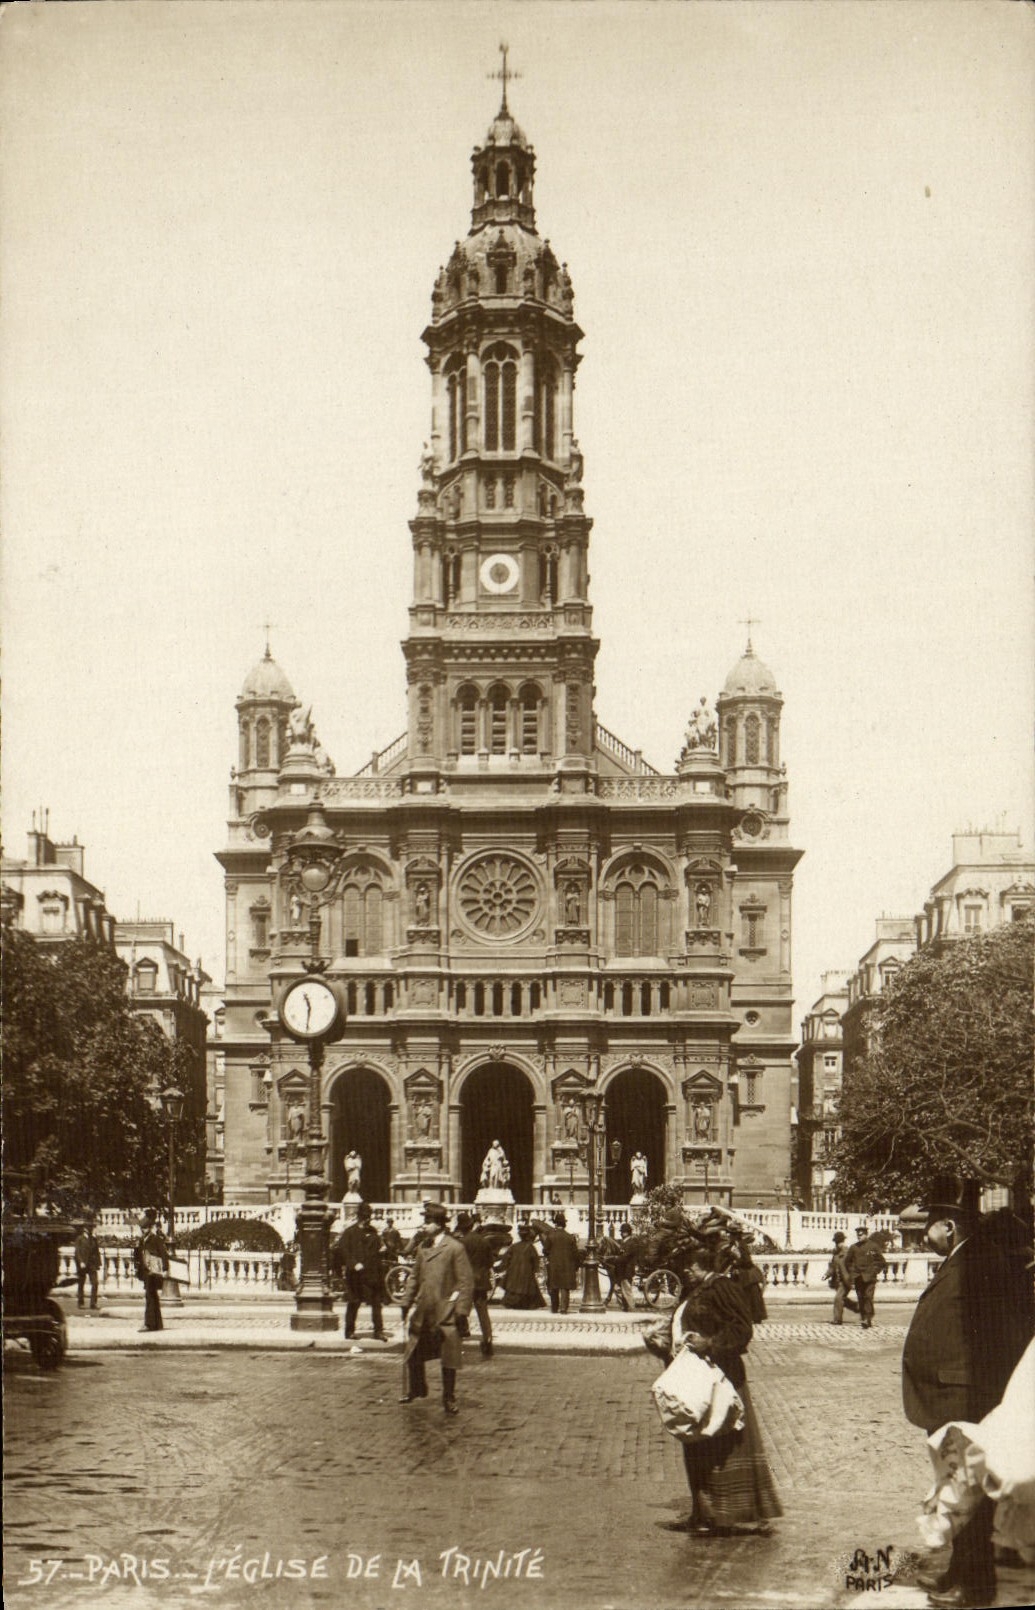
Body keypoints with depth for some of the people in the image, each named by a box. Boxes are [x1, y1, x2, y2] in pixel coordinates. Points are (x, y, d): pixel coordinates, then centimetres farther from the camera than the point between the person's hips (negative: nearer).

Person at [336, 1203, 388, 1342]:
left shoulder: (372, 1231, 14)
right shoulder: (349, 1231, -3)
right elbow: (342, 1250, -10)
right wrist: (353, 1264, -18)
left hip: (372, 1273, 4)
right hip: (355, 1273, -4)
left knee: (376, 1302, 1)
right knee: (353, 1303, 3)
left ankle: (379, 1330, 5)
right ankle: (349, 1331, 11)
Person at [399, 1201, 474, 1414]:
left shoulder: (455, 1248, -10)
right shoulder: (423, 1248, 9)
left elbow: (466, 1281, -11)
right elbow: (414, 1276, 17)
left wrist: (462, 1311, -14)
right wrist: (407, 1302, 11)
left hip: (445, 1312, -6)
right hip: (423, 1312, 6)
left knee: (448, 1358, 2)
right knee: (414, 1353, 15)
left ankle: (449, 1399, 15)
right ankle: (415, 1389, 36)